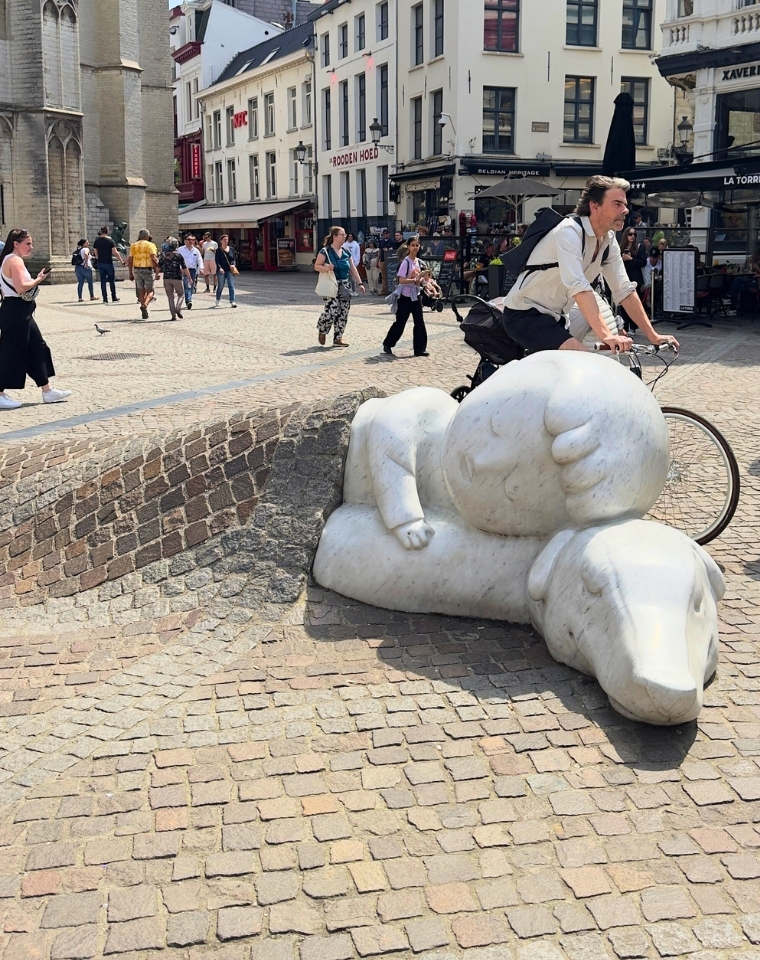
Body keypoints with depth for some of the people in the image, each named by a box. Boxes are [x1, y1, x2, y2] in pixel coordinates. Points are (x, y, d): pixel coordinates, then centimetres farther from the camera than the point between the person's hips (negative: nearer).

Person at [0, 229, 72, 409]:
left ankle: (47, 391, 19)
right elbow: (21, 287, -24)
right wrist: (38, 279, -11)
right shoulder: (15, 260, -14)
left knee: (37, 349, 13)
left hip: (20, 313, 11)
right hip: (16, 312, -11)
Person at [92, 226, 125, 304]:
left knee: (103, 281, 5)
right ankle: (114, 298, 10)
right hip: (108, 263, -3)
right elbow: (115, 253, -12)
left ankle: (105, 299, 2)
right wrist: (121, 261, -8)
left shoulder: (96, 241, 4)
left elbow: (96, 254, 9)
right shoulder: (110, 241, -8)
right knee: (112, 280, 7)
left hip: (100, 263, 4)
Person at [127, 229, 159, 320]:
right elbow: (154, 259, -14)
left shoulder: (133, 245, 9)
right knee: (150, 291, 5)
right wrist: (157, 272, -14)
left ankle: (144, 313, 13)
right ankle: (144, 305, -23)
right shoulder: (150, 245, -4)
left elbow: (130, 260, 7)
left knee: (141, 291, 12)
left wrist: (130, 273, 13)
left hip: (137, 270, 4)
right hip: (148, 270, -4)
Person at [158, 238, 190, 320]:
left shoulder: (163, 255, 3)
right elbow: (184, 268, -5)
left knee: (170, 297, 9)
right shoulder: (178, 255, -5)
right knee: (180, 294, 14)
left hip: (166, 278, 3)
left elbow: (158, 267, 6)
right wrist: (189, 278, 3)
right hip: (177, 278, -3)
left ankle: (173, 315, 5)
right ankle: (178, 308, -10)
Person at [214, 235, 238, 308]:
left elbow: (234, 259, 12)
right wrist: (220, 268, -22)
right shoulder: (219, 250, -3)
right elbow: (217, 261, -7)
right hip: (221, 271, -3)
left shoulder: (231, 249, 8)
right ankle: (217, 300, 27)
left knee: (231, 286, -7)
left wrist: (233, 265, -7)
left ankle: (232, 302, -9)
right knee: (220, 286, 7)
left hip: (230, 270, 3)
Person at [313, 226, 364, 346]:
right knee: (332, 309, -17)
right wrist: (326, 268, -28)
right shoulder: (325, 251, -7)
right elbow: (316, 266, -9)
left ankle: (338, 338, 14)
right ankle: (322, 330, 11)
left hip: (344, 285, 7)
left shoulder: (346, 252, 11)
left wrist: (359, 283, 11)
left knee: (343, 312, 4)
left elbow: (352, 269, 16)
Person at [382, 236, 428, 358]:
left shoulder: (418, 261, 9)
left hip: (415, 296, 7)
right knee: (400, 322, 1)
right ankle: (387, 344, 17)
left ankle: (419, 348, 7)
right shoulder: (406, 262, -14)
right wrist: (415, 280, -26)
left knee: (419, 322, 2)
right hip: (405, 297, -7)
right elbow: (401, 280, -22)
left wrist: (421, 280, -1)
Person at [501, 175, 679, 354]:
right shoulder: (569, 232, -22)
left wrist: (653, 336, -3)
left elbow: (624, 290, 4)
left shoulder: (608, 241, 3)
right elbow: (578, 287, -34)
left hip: (554, 318, 9)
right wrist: (607, 335, -43)